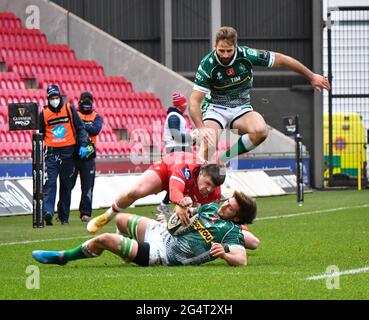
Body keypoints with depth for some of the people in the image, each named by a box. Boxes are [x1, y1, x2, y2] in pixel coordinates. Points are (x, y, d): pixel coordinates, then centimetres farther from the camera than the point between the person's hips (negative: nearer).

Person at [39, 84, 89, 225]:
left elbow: (80, 128, 5)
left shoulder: (70, 109, 3)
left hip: (68, 152, 1)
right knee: (49, 183, -15)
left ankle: (64, 216, 15)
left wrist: (83, 145, -6)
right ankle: (47, 212, -26)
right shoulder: (44, 113, 6)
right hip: (51, 153, -1)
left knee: (66, 186, 6)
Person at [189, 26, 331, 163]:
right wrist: (201, 128, -40)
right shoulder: (207, 64, -20)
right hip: (214, 109, -2)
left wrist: (311, 77, 6)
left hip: (241, 109, 2)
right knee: (209, 146, -32)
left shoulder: (247, 55, -15)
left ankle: (222, 159, -17)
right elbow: (194, 101, -22)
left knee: (260, 131, -31)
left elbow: (281, 60, -2)